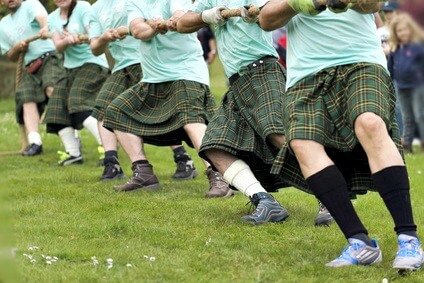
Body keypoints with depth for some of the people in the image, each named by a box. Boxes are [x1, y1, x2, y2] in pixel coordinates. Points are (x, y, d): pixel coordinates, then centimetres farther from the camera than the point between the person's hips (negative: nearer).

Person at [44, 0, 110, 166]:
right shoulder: (52, 18, 9)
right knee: (58, 109, -2)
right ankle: (73, 153, 4)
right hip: (70, 68, 7)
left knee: (80, 106, -24)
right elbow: (58, 46, -6)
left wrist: (78, 38, -40)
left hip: (92, 64, -7)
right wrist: (67, 41, -29)